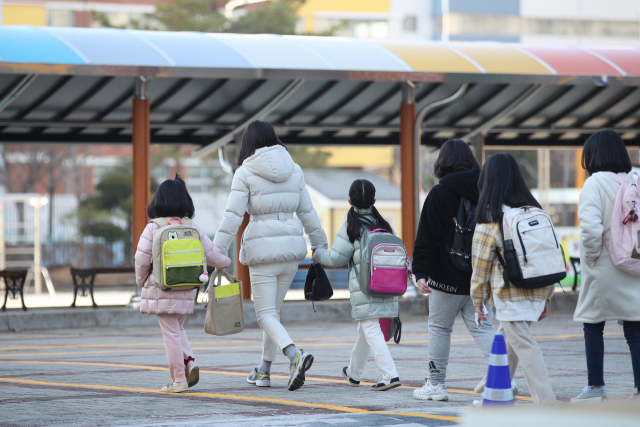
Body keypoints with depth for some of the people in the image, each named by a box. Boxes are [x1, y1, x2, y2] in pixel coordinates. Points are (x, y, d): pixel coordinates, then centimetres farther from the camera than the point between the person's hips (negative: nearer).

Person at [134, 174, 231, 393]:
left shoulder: (153, 229, -8)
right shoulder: (193, 227, 1)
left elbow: (142, 259, -8)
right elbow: (210, 253, 8)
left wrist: (141, 281, 10)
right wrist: (225, 262, 29)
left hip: (161, 290, -4)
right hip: (186, 290, 4)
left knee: (171, 333, 2)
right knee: (177, 329, 22)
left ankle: (178, 379, 3)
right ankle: (189, 363, 1)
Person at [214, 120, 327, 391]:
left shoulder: (245, 173, -7)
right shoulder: (294, 170, 7)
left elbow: (233, 216, -11)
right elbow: (307, 212, 12)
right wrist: (319, 245, 23)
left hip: (263, 248, -5)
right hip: (291, 248, 5)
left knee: (266, 314, -2)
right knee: (273, 309, 18)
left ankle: (295, 355, -27)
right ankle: (264, 371, 24)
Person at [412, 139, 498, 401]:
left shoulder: (439, 194, -9)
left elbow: (426, 238, -11)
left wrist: (420, 272, -11)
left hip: (448, 276, -4)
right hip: (481, 276, 4)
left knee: (439, 326, 9)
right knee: (482, 327, 7)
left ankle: (436, 384, 13)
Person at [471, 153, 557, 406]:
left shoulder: (489, 219, -8)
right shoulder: (535, 211, 9)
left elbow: (481, 264, -4)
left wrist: (478, 300, 7)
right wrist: (547, 297, 19)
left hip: (510, 296, -7)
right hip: (537, 292, 7)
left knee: (524, 347, -6)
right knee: (508, 343, 19)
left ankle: (546, 405, -12)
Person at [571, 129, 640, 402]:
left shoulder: (594, 184, -12)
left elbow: (591, 228, -23)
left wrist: (592, 257, -8)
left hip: (603, 272, -4)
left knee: (593, 326, 10)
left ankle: (595, 387, 13)